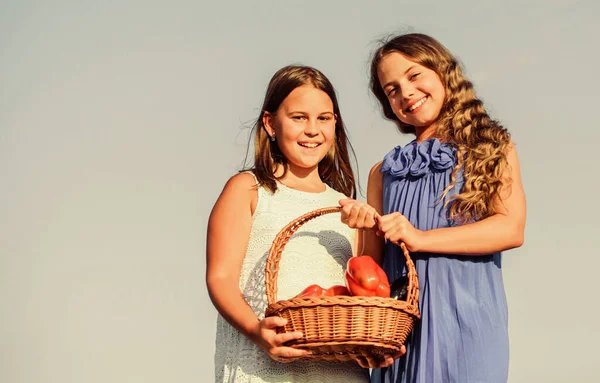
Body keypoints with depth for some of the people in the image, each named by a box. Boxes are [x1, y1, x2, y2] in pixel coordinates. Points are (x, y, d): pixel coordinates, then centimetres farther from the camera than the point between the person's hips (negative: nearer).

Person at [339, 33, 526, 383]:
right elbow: (375, 262, 14)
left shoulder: (492, 148, 5)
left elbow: (512, 229, -8)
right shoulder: (385, 172, 13)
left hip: (467, 316, -2)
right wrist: (370, 228, -8)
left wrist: (421, 238, -13)